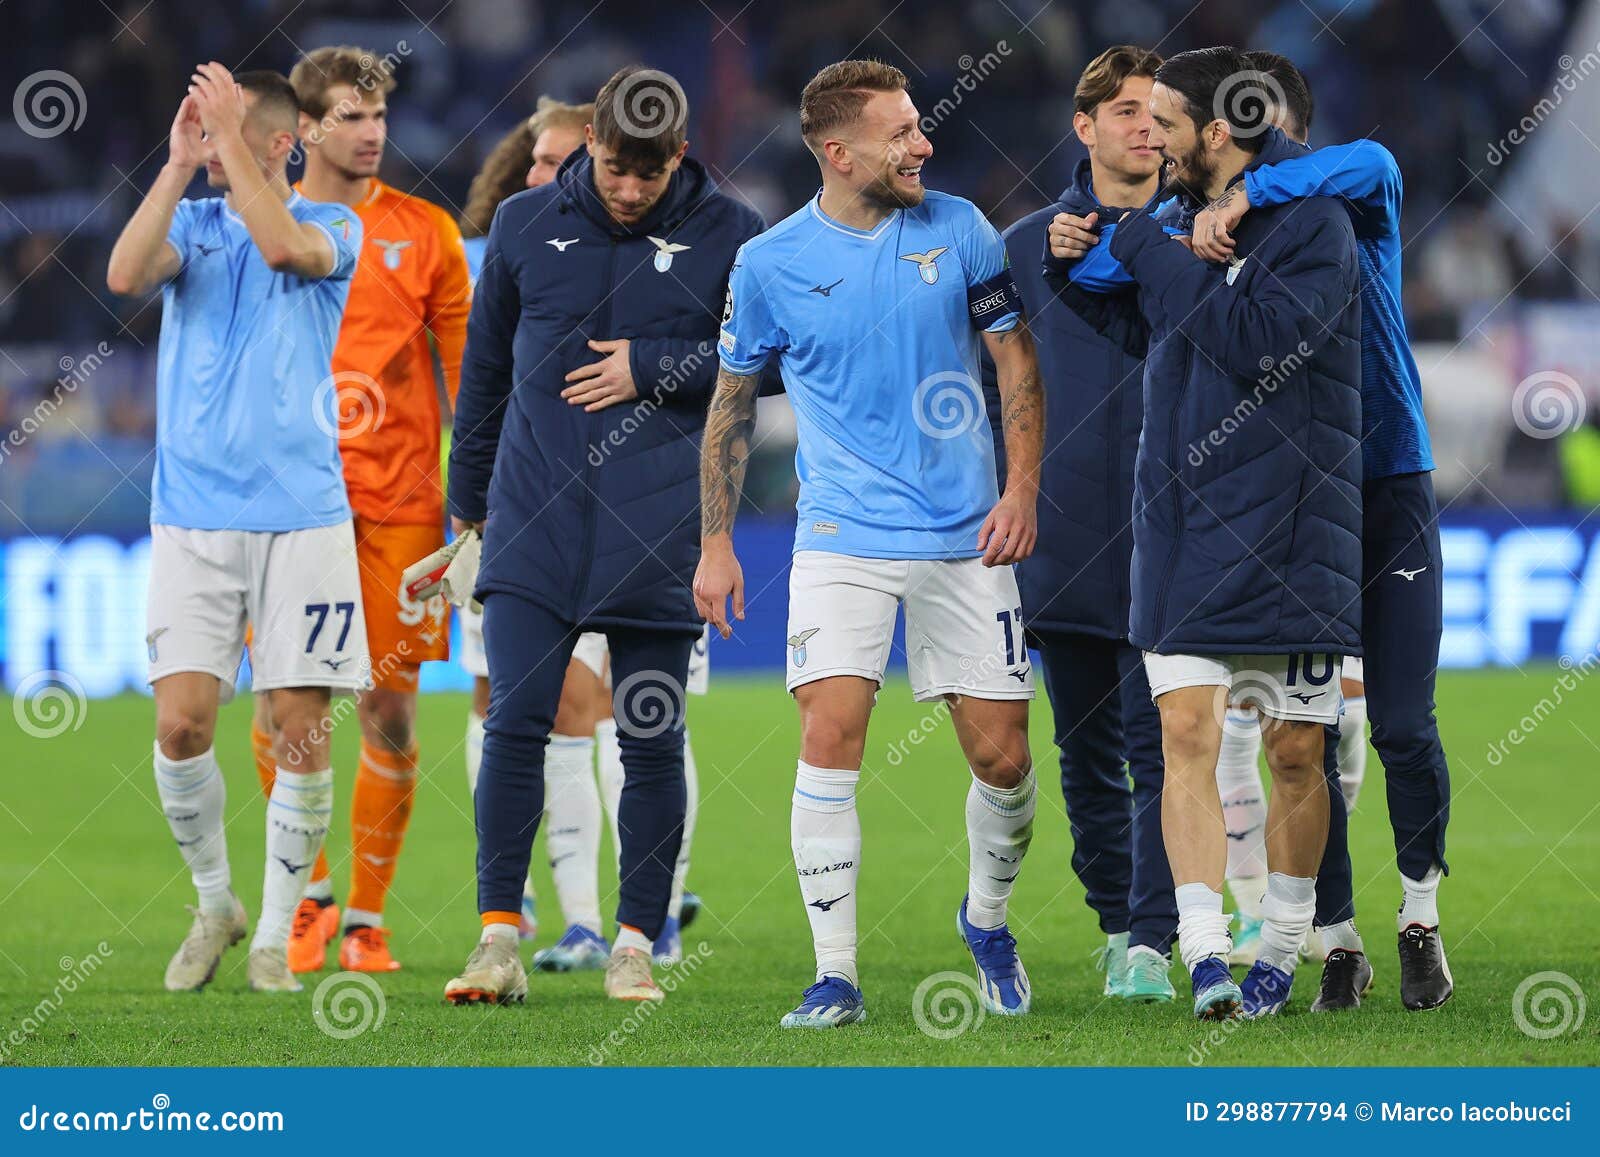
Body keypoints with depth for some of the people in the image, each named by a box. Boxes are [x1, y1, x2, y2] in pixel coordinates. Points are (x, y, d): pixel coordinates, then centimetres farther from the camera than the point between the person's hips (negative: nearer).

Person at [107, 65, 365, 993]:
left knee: (301, 730, -3)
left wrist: (230, 135, -17)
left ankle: (275, 935, 9)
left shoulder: (333, 226, 3)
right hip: (193, 517, 2)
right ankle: (215, 905, 14)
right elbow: (126, 275, -11)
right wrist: (178, 164, -14)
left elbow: (282, 245, -21)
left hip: (301, 516, -2)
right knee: (182, 722, -7)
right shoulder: (192, 223, 10)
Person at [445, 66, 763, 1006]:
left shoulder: (730, 235, 1)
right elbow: (487, 363, 18)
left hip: (660, 531, -1)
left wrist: (652, 369, -9)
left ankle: (637, 947, 11)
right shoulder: (527, 226, 7)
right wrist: (468, 493, 22)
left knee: (653, 742, 3)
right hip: (536, 522, 1)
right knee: (515, 724, -8)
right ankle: (500, 938, -3)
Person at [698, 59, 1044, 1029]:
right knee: (831, 736, -17)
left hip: (966, 541, 1)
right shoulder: (769, 264, -1)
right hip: (842, 539, -1)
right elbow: (733, 404, 10)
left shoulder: (958, 228, 1)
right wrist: (716, 542, 7)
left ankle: (988, 920, 30)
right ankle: (837, 977, -12)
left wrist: (1023, 488, -4)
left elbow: (1018, 358, 7)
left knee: (1003, 756, 1)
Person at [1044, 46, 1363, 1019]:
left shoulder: (1311, 225, -9)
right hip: (1183, 529, 5)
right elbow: (1142, 326, 29)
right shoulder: (1179, 219, 11)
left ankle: (1281, 954, 19)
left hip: (1291, 530, -5)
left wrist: (1147, 252, -15)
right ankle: (1206, 957, -15)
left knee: (1298, 755, 4)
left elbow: (1258, 341, -24)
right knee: (1187, 735, -9)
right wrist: (1075, 269, 10)